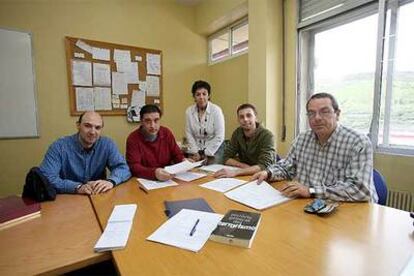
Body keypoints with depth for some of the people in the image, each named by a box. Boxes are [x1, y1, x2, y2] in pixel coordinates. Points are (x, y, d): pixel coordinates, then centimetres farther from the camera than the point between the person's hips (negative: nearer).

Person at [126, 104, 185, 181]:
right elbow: (134, 167, -18)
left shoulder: (167, 133, 1)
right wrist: (154, 173, -35)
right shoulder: (133, 139, -10)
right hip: (144, 181, -2)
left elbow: (177, 154, 8)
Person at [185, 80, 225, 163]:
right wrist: (195, 152, -9)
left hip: (214, 149, -2)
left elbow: (219, 137, -12)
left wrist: (204, 153, -12)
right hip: (196, 149, 2)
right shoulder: (189, 111, -4)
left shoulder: (216, 110, -12)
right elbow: (189, 134, 0)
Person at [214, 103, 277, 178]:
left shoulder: (267, 136, -18)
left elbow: (264, 166, -29)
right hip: (245, 174, 3)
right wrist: (243, 165, -17)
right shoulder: (237, 133, -3)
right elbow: (226, 158, 0)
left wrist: (235, 172, -39)